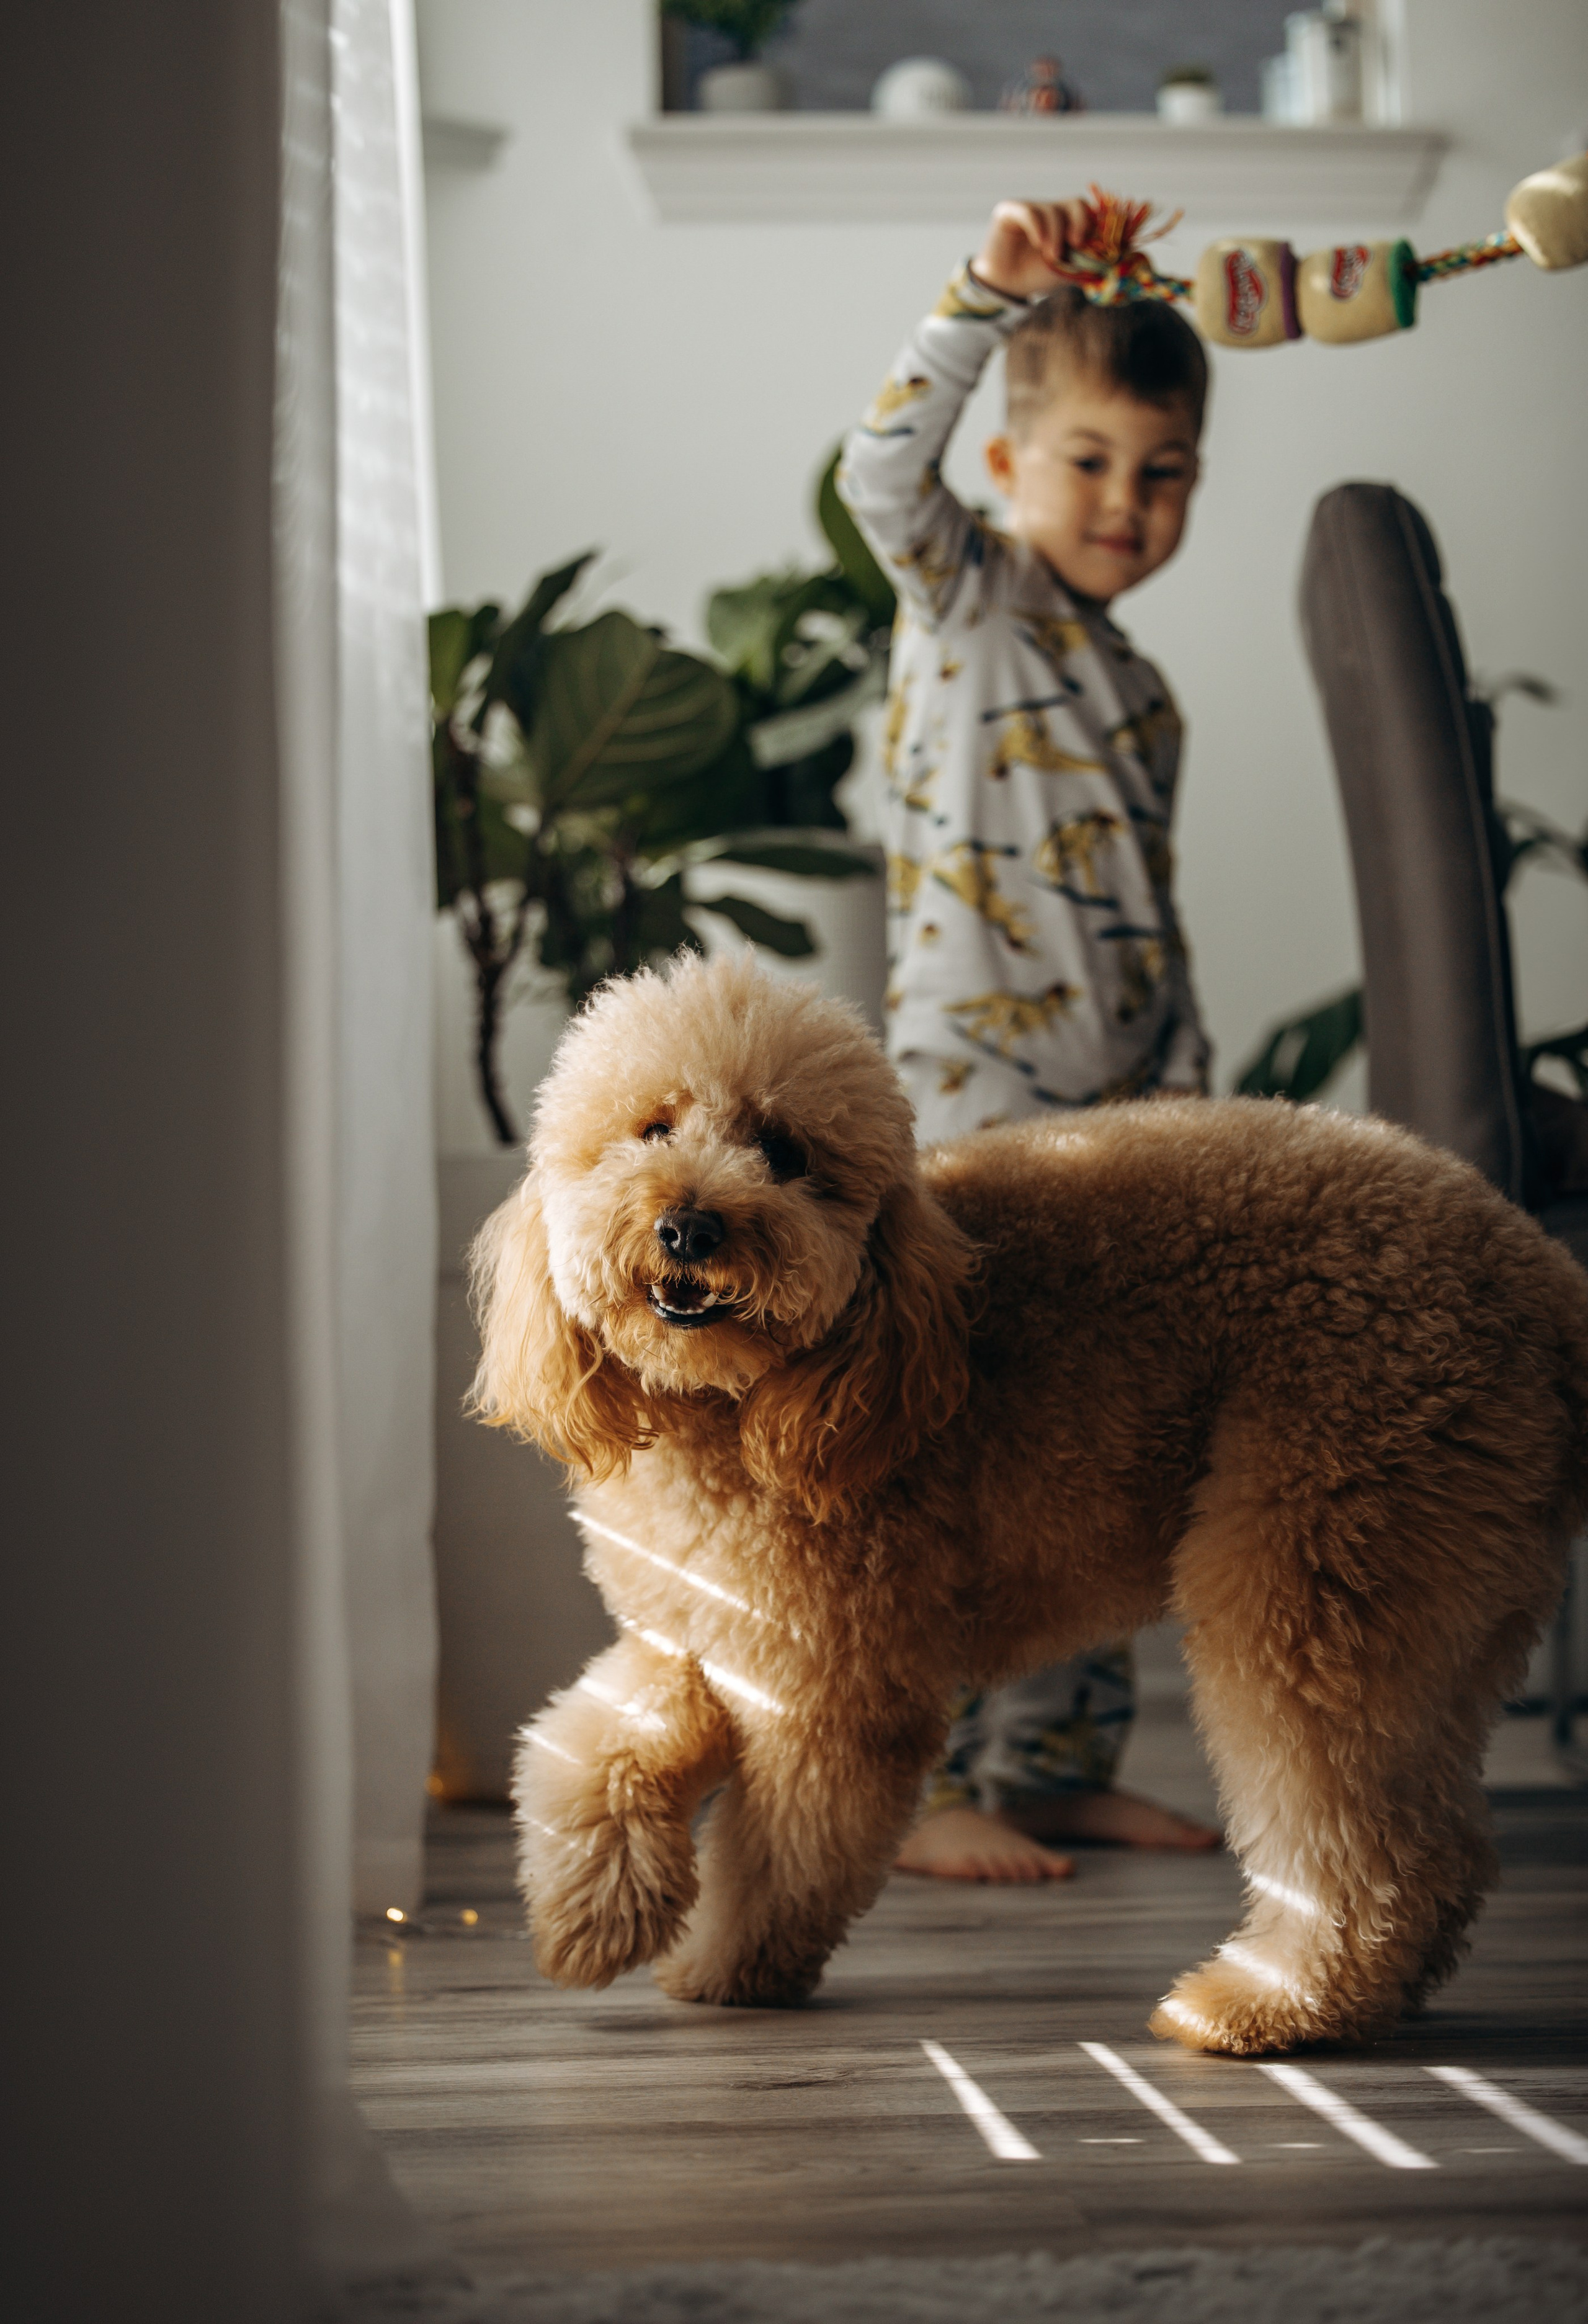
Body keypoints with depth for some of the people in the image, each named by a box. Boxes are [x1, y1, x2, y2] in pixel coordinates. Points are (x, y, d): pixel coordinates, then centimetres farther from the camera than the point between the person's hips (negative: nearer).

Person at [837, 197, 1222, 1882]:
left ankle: (1060, 1767, 20)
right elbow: (882, 469, -23)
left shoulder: (1135, 683, 19)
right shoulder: (969, 598, -1)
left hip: (1107, 1113, 8)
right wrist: (988, 294, -29)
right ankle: (921, 1786, -3)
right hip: (968, 1096, -8)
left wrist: (1186, 1107, 16)